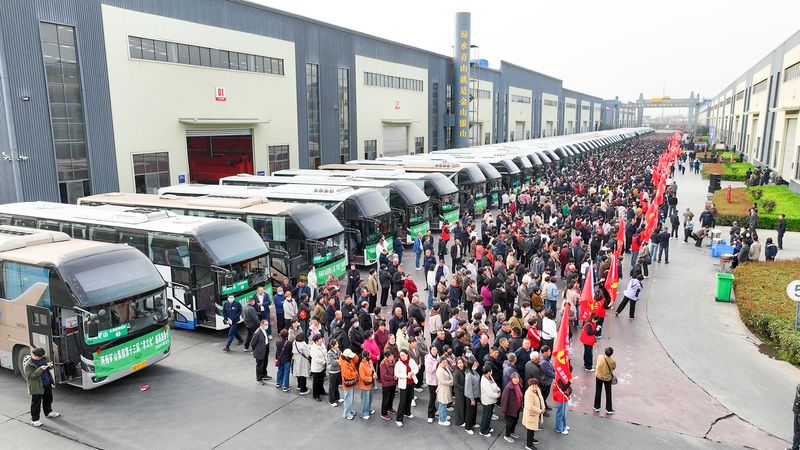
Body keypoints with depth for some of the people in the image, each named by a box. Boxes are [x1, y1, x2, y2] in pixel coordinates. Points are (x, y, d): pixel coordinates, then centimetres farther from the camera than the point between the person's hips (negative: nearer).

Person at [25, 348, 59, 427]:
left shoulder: (43, 359, 0)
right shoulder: (28, 365, -20)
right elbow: (31, 376, -26)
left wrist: (50, 366, -10)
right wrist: (41, 369, -34)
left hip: (47, 384, 7)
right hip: (36, 387, -7)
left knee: (48, 399, 23)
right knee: (36, 403, 4)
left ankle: (48, 412, 43)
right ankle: (34, 419, 17)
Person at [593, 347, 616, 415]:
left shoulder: (599, 357, -20)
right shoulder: (613, 361, -25)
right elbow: (614, 368, -5)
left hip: (598, 376, 2)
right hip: (608, 378, -2)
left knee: (598, 392, 17)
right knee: (608, 394, 15)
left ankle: (597, 407, 29)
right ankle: (608, 409, 25)